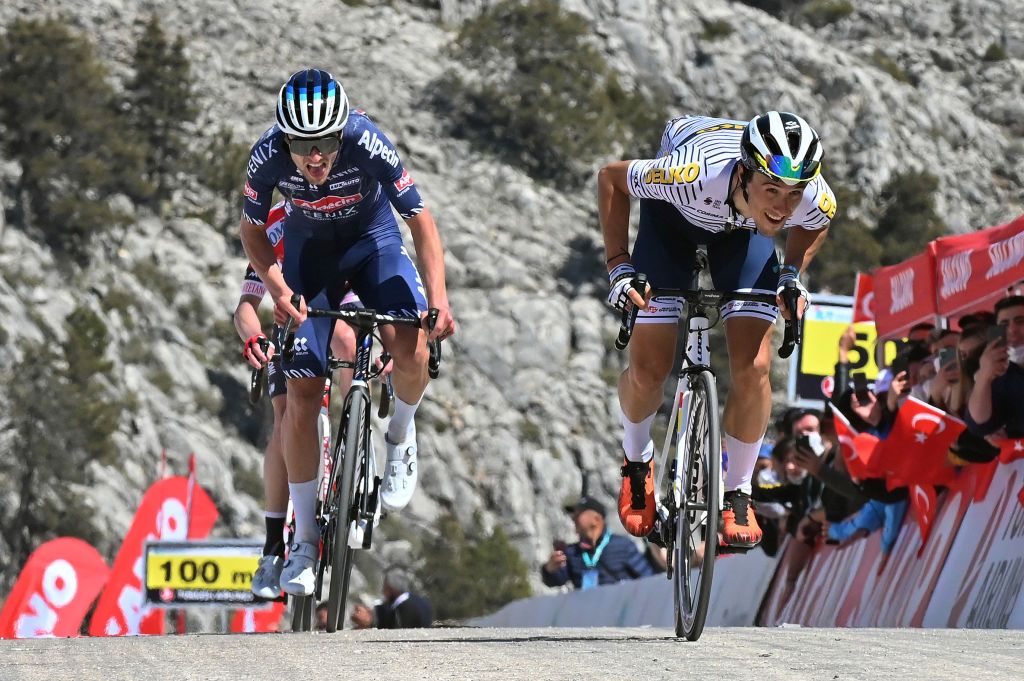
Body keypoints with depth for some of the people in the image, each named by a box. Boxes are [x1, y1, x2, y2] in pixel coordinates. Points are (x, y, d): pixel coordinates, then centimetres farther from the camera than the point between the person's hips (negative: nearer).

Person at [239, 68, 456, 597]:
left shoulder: (369, 145, -33)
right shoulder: (268, 156, -28)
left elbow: (420, 221, -23)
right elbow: (251, 231, -11)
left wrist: (438, 297, -35)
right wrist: (278, 289, -26)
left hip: (373, 241, -1)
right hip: (308, 252, 1)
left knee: (410, 348, -28)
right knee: (302, 395, -8)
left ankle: (400, 436, 6)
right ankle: (305, 541, 2)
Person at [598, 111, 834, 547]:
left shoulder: (816, 200, -35)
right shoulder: (692, 176, -44)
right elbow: (611, 177, -23)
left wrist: (792, 275, -18)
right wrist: (619, 266, -26)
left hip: (742, 230, 2)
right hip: (675, 214, -2)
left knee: (753, 368, -13)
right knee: (648, 369, -6)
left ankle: (737, 494, 8)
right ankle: (637, 460, 26)